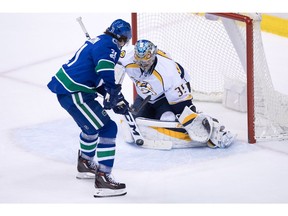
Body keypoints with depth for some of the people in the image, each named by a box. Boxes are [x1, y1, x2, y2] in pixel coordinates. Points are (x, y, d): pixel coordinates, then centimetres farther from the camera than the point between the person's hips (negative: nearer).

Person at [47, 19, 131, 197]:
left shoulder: (99, 41, 19)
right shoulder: (109, 47, -12)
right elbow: (106, 74, -28)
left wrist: (116, 97, 21)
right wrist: (114, 98, -16)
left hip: (65, 87, 10)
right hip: (74, 93, -10)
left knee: (93, 124, 31)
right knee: (107, 128, -10)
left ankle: (85, 164, 48)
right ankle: (103, 179, -16)